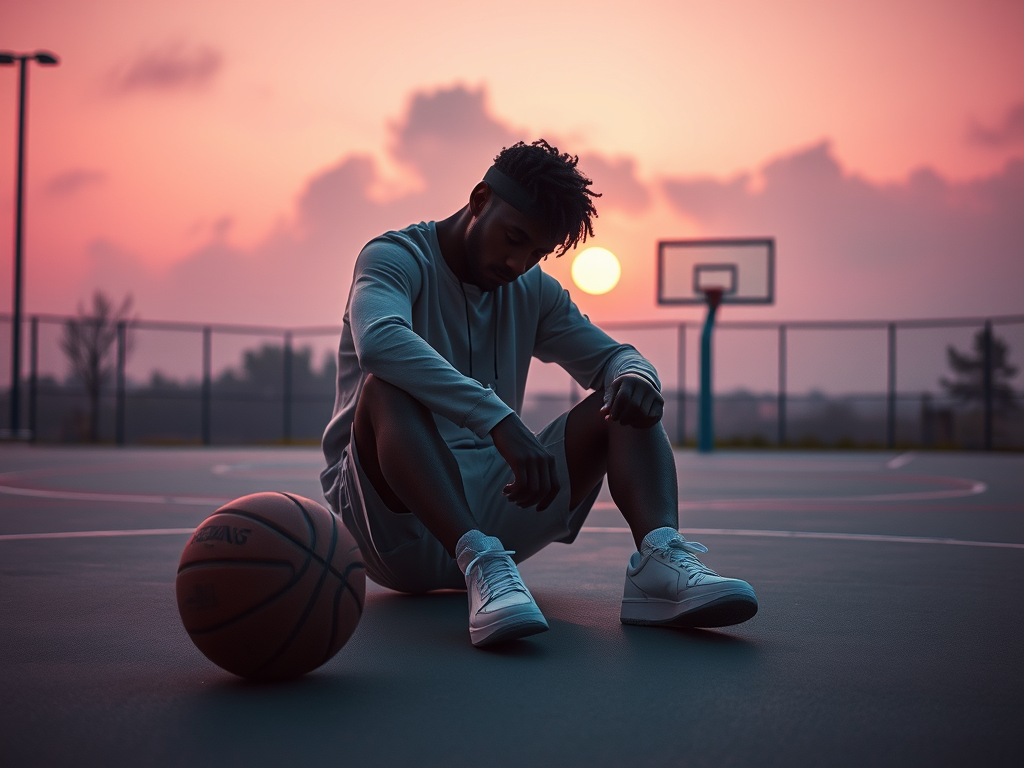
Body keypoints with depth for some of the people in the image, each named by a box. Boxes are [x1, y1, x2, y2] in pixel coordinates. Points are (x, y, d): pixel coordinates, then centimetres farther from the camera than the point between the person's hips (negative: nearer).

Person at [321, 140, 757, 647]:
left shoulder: (534, 292, 14)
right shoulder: (395, 257, -7)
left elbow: (610, 356, 9)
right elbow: (379, 340, -30)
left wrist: (635, 375, -18)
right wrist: (501, 422, -41)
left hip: (490, 507, 5)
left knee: (626, 399, -9)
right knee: (386, 387, -33)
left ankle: (660, 557, -35)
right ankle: (481, 567, -49)